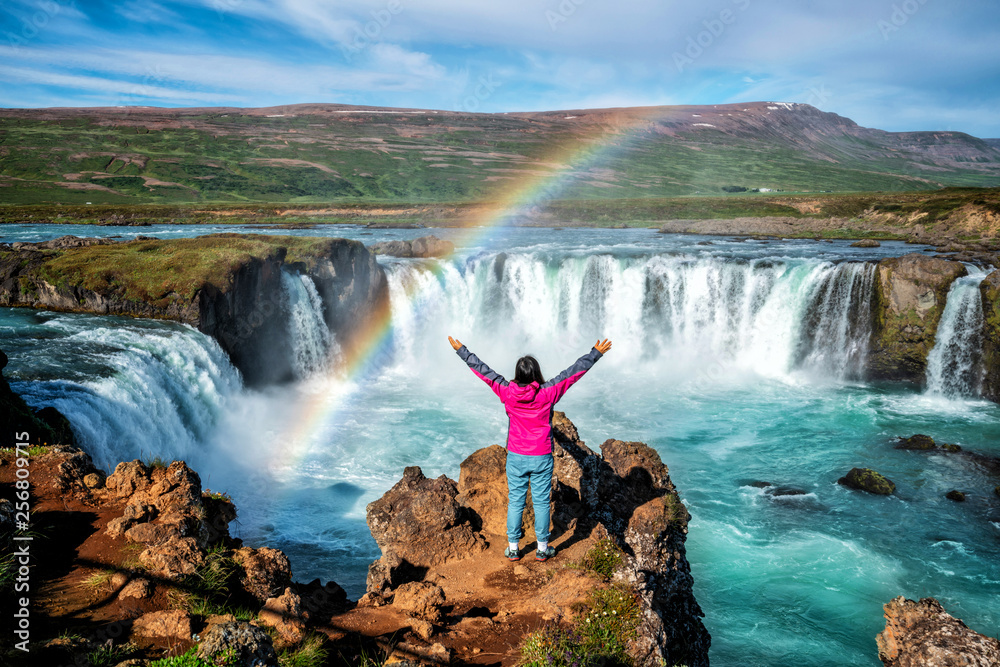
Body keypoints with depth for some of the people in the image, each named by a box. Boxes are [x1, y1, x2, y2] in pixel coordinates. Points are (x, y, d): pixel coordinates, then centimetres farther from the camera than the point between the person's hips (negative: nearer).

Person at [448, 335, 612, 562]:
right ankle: (542, 548, 21)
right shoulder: (548, 393, -15)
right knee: (541, 503, 11)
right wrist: (597, 353, 0)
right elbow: (574, 371, -8)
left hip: (516, 458, 1)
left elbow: (482, 370, -2)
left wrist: (461, 350, 8)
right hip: (542, 458, -1)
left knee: (515, 502, 12)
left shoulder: (507, 393, -11)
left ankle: (513, 548, 21)